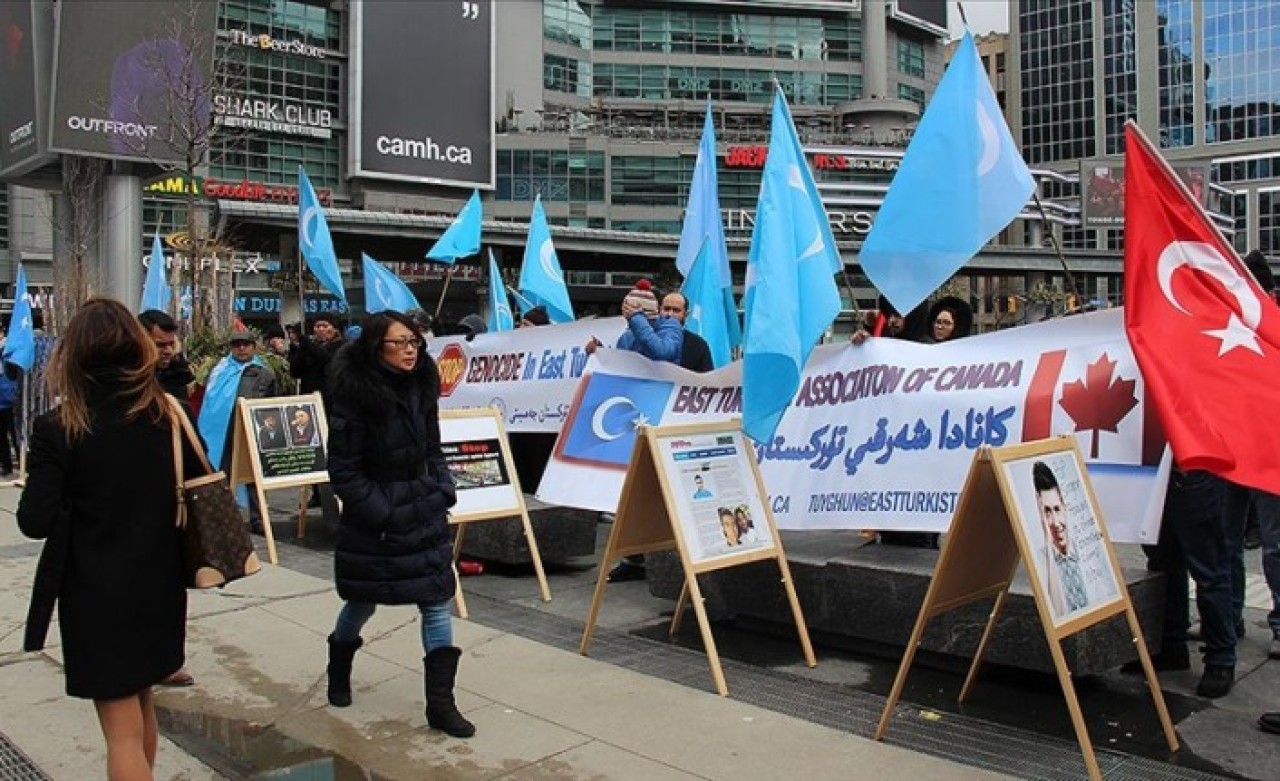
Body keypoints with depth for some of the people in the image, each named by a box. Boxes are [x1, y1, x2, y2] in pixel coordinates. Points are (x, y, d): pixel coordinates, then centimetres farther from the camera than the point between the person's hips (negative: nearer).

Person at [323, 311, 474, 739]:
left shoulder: (421, 389, 0)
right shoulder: (356, 397, -17)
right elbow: (343, 470, -15)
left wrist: (444, 490, 0)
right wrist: (382, 512, -18)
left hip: (424, 513, 5)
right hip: (372, 519, -4)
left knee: (439, 603, 0)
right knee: (363, 602, 16)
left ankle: (440, 703, 8)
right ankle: (339, 668, 47)